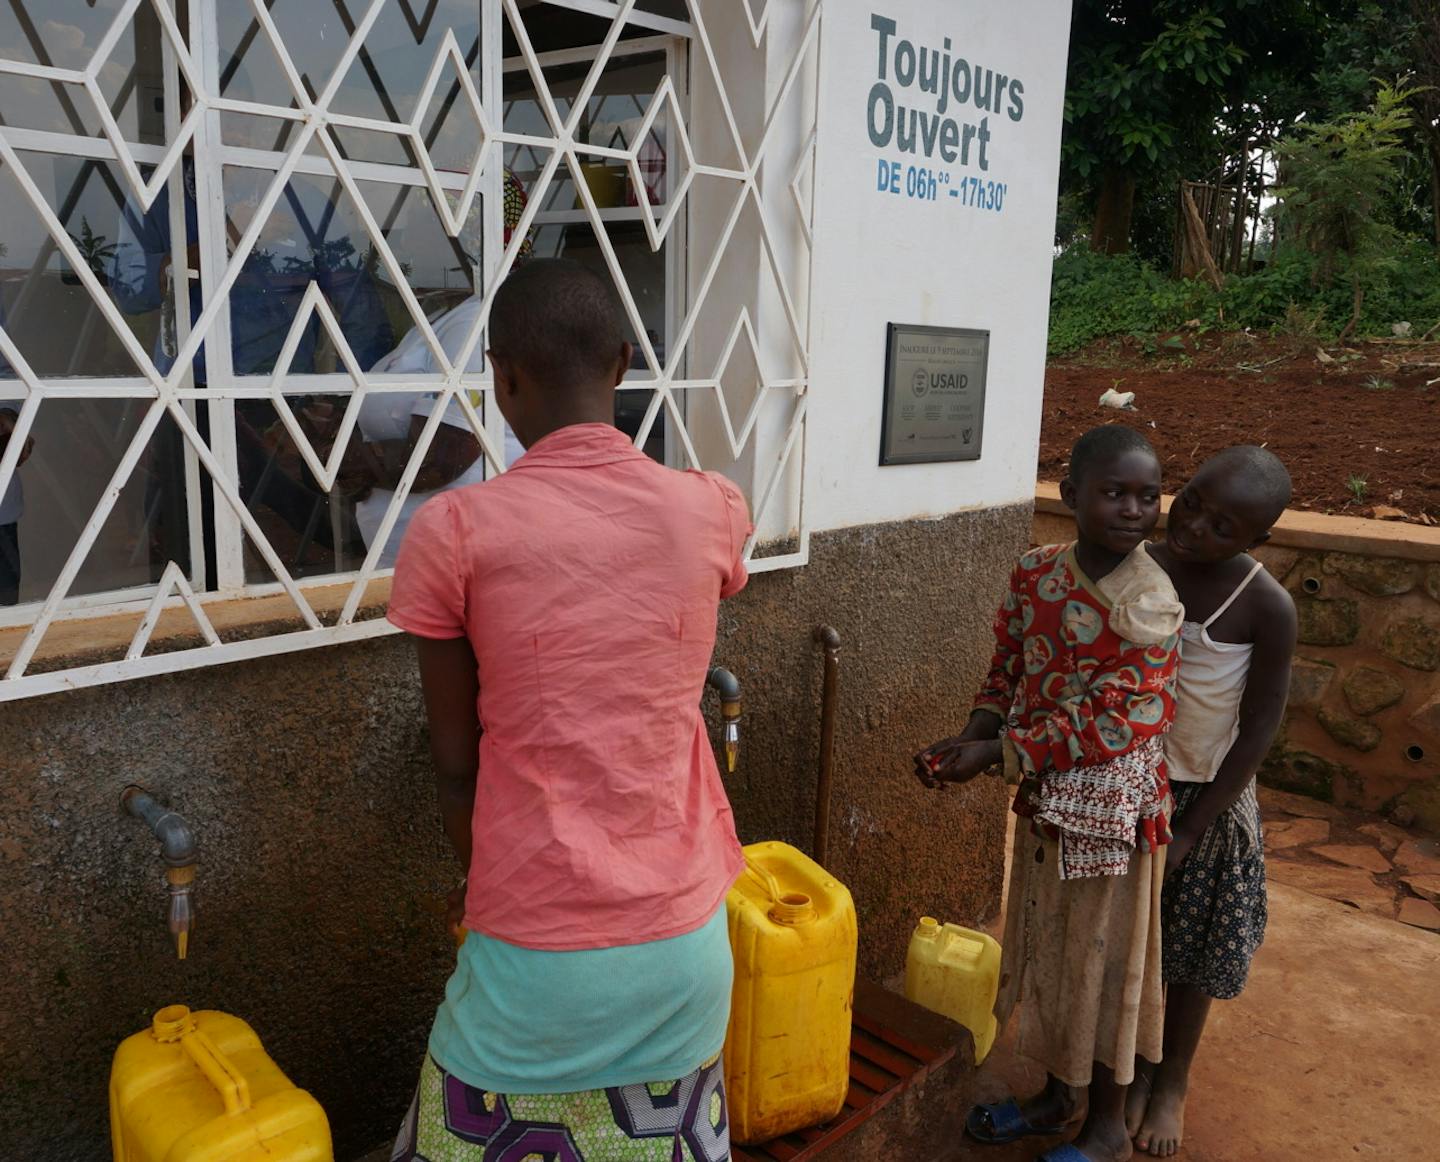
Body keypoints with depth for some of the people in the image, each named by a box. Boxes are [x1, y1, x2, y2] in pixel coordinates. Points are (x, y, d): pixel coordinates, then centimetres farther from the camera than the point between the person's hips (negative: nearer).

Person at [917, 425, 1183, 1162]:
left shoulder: (1149, 600, -20)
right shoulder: (1035, 575, -3)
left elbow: (1117, 716, -22)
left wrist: (999, 754, -22)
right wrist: (969, 740, -12)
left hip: (1112, 802, -6)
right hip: (1044, 798, 6)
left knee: (1102, 956, 10)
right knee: (1045, 946, 19)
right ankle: (1056, 1095, 41)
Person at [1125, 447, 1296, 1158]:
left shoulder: (1266, 608, -20)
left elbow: (1259, 728, -13)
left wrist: (1189, 833, -13)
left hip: (1207, 799, -2)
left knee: (1193, 947, 15)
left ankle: (1173, 1081, 39)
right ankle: (1136, 1065, 41)